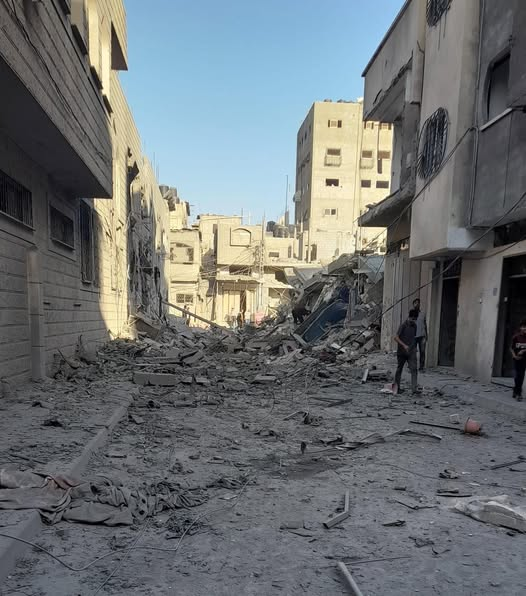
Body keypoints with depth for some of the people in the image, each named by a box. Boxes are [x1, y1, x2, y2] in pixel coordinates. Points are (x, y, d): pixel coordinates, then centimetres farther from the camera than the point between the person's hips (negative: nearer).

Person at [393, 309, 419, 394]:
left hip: (411, 352, 4)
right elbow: (396, 337, -19)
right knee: (399, 369, 9)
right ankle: (397, 387, 23)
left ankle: (414, 388, -13)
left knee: (414, 369, -9)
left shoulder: (414, 326, 7)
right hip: (402, 352, -4)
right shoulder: (403, 325, -12)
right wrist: (404, 345, -28)